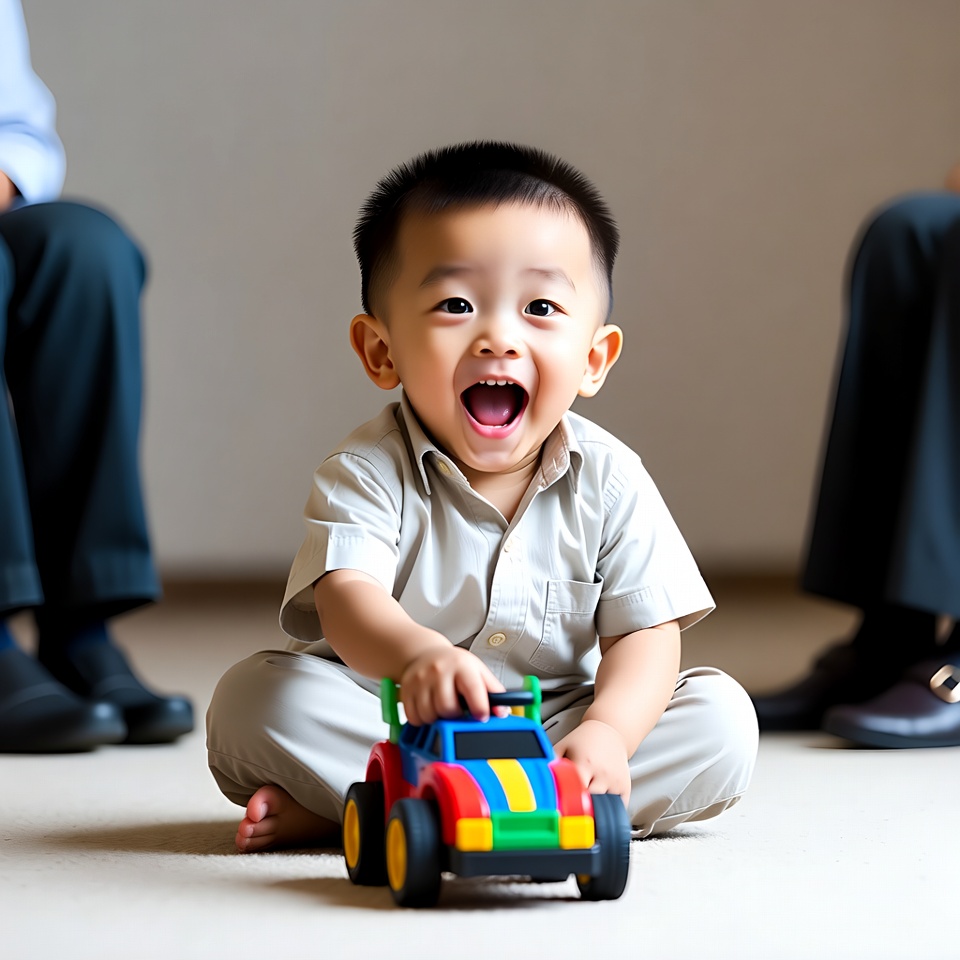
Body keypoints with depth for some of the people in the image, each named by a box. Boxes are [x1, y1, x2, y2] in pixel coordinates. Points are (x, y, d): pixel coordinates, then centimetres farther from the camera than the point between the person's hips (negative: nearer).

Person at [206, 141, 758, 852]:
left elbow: (645, 636, -8)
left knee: (724, 721, -19)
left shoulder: (608, 481, -5)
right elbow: (347, 601, -31)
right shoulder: (370, 473, -13)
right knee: (252, 701, -24)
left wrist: (607, 732, -30)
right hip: (389, 721, -3)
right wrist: (418, 654, -55)